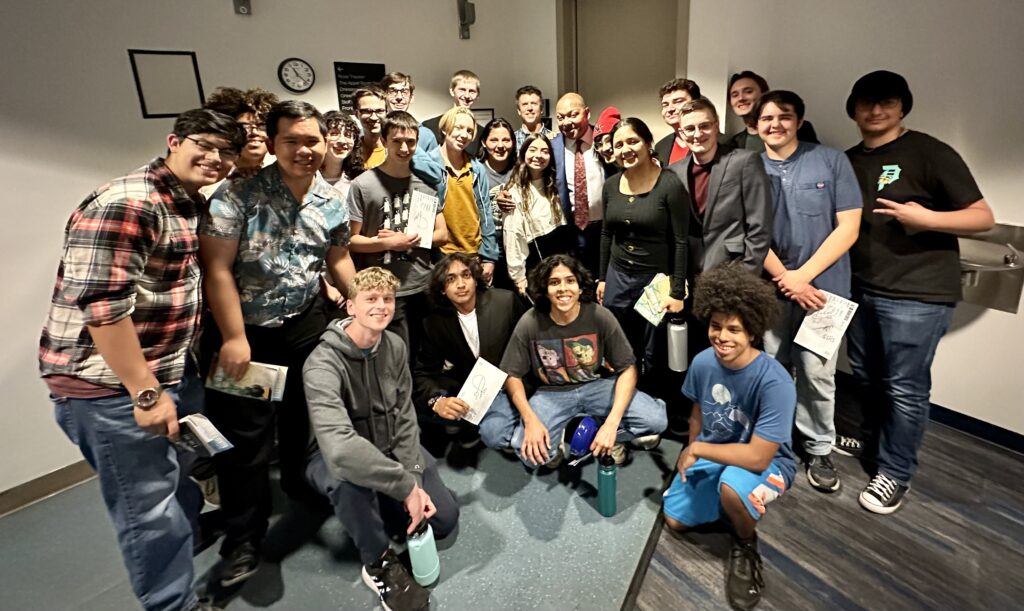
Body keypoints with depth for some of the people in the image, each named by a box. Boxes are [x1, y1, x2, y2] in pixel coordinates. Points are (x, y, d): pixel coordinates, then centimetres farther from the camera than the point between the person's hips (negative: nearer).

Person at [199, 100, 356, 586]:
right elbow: (217, 268, -16)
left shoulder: (333, 203, 1)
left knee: (303, 414, 19)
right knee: (245, 435, 3)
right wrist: (234, 337, -18)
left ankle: (298, 479, 48)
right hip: (244, 328, -4)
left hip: (306, 323, 4)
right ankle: (243, 539, 22)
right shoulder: (239, 194, -15)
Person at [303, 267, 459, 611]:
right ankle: (378, 563, -12)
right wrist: (406, 486, -38)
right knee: (349, 476, -41)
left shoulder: (395, 347, -10)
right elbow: (339, 448, -44)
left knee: (444, 518, -1)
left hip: (389, 448, 5)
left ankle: (374, 508, 24)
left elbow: (405, 418, -7)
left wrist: (414, 479, -18)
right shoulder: (323, 363, -31)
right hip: (335, 458, -5)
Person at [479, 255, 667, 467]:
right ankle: (555, 439, 8)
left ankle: (604, 434, 5)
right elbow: (513, 376, -8)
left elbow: (627, 369, -12)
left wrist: (612, 423, -24)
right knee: (532, 454, -26)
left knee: (656, 420, -20)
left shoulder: (600, 317, -18)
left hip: (596, 386, 1)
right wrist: (530, 421, -23)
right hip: (551, 394, -1)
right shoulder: (529, 323, -18)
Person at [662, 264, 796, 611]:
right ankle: (733, 503, 31)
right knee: (674, 520, 7)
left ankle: (745, 545, -4)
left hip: (767, 463, -5)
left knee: (733, 485, -39)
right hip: (713, 454, 6)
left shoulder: (775, 383, -32)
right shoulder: (703, 363, -14)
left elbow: (757, 457, -33)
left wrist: (697, 449, -22)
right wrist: (690, 456, -1)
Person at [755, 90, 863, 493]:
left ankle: (819, 450, 23)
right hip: (769, 288, 1)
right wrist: (786, 280, -9)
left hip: (822, 285, -1)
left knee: (817, 374, 3)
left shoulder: (832, 161, 0)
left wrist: (803, 275, -12)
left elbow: (848, 227, -5)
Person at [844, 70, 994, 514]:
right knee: (866, 376, 18)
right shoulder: (848, 161, 12)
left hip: (916, 293, -6)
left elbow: (983, 217, -7)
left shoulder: (930, 153, -5)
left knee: (905, 387, 1)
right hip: (860, 288, 6)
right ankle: (875, 440, 39)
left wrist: (926, 218, -25)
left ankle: (895, 472, 16)